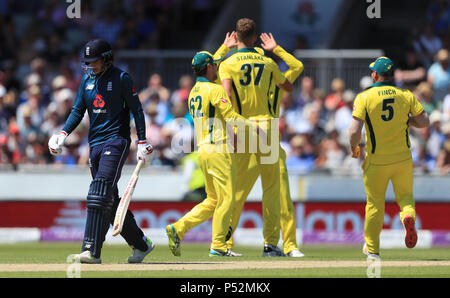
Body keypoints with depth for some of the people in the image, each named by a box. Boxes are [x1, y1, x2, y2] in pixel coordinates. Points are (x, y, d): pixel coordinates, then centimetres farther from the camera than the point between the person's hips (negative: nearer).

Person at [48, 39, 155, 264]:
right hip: (95, 143, 7)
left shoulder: (121, 78, -5)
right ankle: (141, 244, 20)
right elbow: (78, 111, 15)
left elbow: (136, 109, -4)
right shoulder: (87, 80, 13)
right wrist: (63, 133, -1)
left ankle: (92, 250, -25)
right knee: (111, 202, 7)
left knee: (101, 193, -19)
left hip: (116, 141, -7)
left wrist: (142, 142, -9)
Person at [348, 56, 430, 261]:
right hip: (403, 158, 1)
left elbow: (354, 131, -16)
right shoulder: (406, 96, -2)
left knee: (374, 204, 12)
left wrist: (354, 148, 4)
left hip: (376, 161, -1)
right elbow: (424, 122, -2)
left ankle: (372, 249, 20)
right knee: (405, 195, 17)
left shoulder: (364, 97, -10)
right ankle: (408, 215, -17)